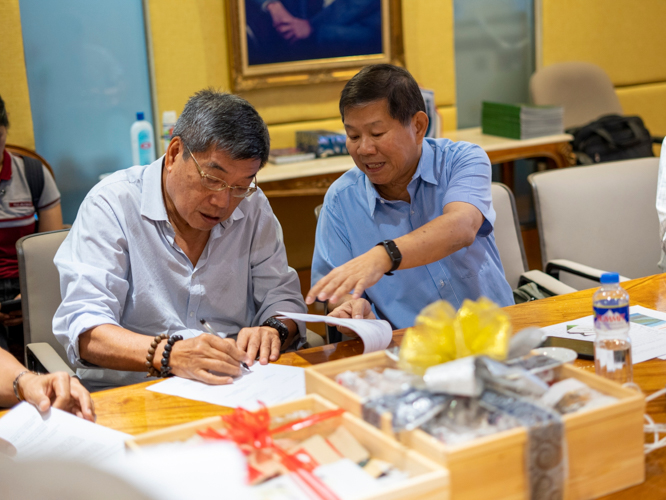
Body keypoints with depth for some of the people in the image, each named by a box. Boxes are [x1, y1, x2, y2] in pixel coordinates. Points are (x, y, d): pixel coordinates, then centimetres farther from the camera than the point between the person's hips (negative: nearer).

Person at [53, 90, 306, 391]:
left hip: (237, 391, 3)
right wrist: (167, 355, -36)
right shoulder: (112, 204, -9)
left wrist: (274, 330, -15)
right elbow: (83, 331, -18)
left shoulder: (253, 206, 6)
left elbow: (283, 297, 10)